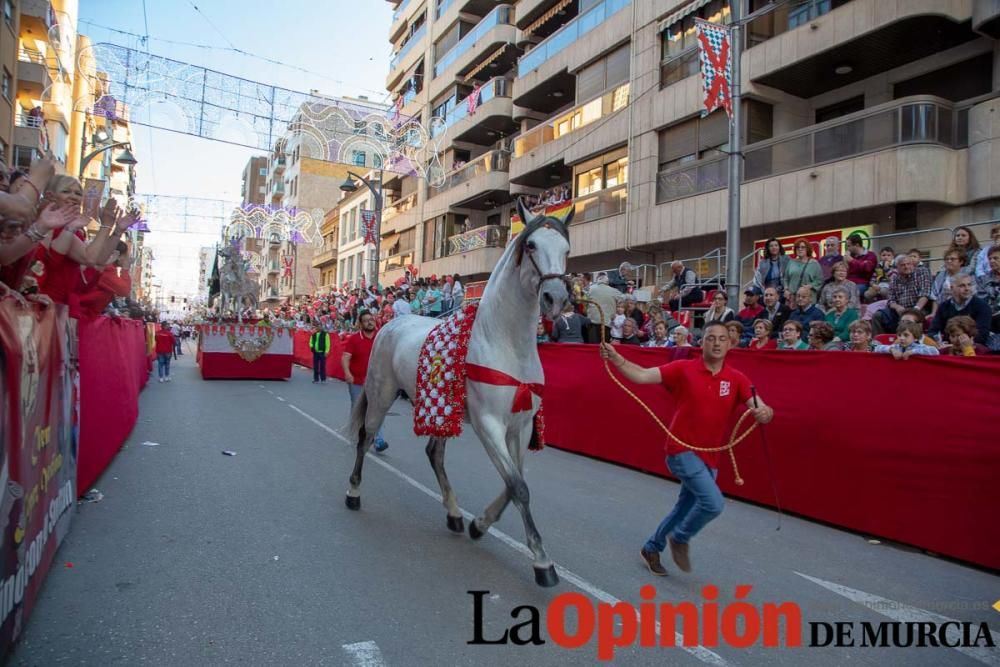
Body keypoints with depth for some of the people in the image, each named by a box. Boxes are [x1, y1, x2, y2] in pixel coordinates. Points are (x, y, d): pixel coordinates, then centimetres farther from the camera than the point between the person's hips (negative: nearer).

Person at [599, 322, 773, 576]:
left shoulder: (736, 379, -1)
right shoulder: (683, 369, -9)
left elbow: (759, 407, -11)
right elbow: (643, 375, -14)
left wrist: (765, 412, -36)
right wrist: (616, 359, -29)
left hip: (710, 457, 5)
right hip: (682, 450, -5)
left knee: (684, 509, 18)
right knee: (713, 502, -20)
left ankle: (651, 549, 40)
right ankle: (680, 538, 9)